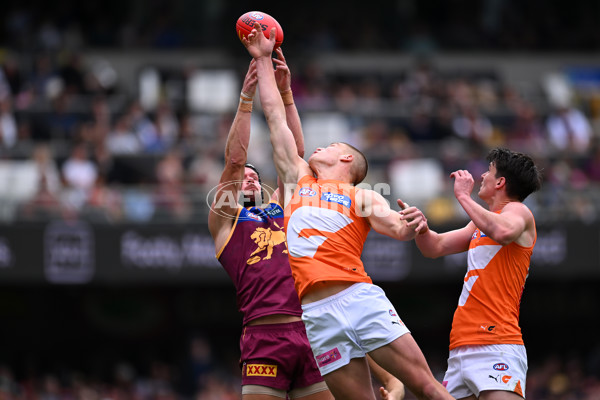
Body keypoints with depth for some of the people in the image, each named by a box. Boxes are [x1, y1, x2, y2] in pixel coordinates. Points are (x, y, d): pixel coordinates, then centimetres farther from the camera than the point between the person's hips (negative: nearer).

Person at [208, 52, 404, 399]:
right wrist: (246, 99, -1)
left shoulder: (279, 210, 26)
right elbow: (235, 159, 4)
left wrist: (286, 94, 13)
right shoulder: (225, 218, 15)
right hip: (265, 334, -4)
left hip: (310, 331, 4)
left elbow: (294, 152, 20)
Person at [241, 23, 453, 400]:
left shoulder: (363, 197, 15)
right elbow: (277, 117, 29)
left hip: (361, 299, -2)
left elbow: (397, 227, -2)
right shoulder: (298, 180, 24)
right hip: (318, 315, 2)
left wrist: (411, 225, -26)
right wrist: (264, 61, 34)